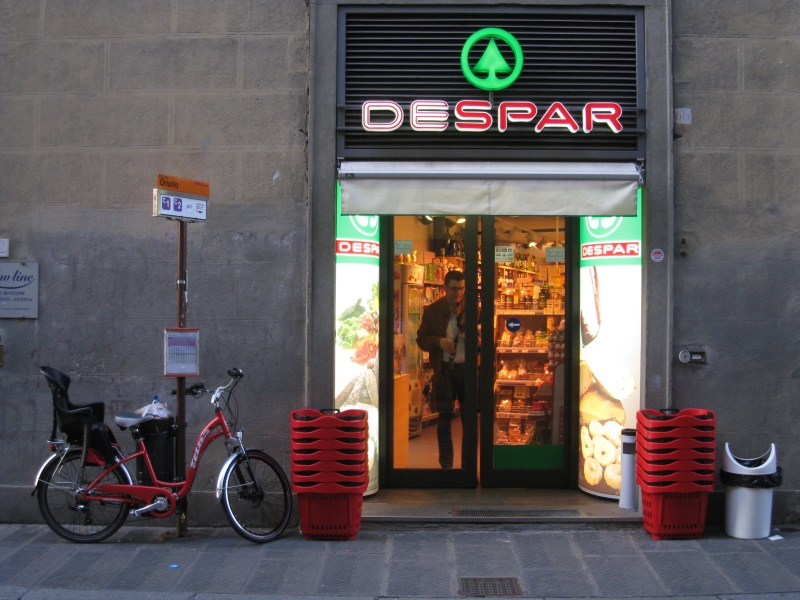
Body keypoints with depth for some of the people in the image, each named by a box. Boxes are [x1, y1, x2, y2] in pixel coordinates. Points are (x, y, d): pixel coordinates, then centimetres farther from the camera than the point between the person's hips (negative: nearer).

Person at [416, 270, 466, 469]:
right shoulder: (432, 311, 3)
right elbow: (421, 339, 5)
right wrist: (439, 341, -13)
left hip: (467, 368, -1)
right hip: (443, 369, 1)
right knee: (444, 417, 7)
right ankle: (446, 464, 17)